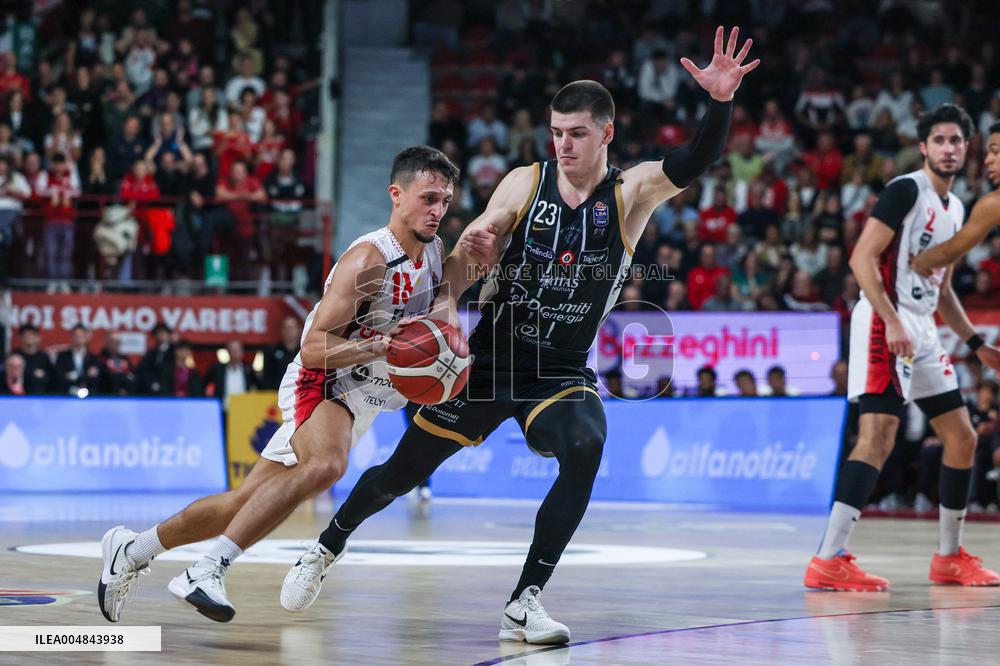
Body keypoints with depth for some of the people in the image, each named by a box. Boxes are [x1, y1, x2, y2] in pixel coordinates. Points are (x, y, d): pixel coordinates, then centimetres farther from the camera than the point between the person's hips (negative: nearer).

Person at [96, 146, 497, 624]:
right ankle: (209, 569, -38)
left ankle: (132, 550, 29)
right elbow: (314, 348, -24)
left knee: (244, 504, 11)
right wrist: (381, 345, -38)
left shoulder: (432, 251, 5)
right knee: (326, 463, -40)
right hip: (320, 383, -8)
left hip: (358, 401, 8)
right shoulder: (370, 257, -21)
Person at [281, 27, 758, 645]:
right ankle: (327, 549, 37)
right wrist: (449, 299, -28)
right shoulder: (526, 182, -3)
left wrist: (721, 102, -41)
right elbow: (473, 245, -8)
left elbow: (695, 162, -22)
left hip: (563, 374, -1)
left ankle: (524, 604, -22)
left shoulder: (632, 193, -7)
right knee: (402, 472, 7)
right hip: (490, 358, 1)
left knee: (586, 449, -31)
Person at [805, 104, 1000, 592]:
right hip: (884, 323, -9)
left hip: (922, 329, 9)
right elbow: (862, 259, -17)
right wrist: (892, 323, -25)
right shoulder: (906, 190, -8)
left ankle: (950, 557, 22)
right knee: (878, 437, -20)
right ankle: (828, 560, -24)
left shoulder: (955, 209, 19)